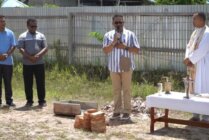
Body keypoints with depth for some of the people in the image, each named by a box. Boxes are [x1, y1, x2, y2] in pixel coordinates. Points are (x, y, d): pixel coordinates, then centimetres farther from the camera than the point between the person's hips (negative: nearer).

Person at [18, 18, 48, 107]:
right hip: (27, 64, -1)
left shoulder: (41, 36, 11)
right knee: (28, 83, 4)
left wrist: (38, 56, -15)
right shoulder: (22, 36, 5)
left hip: (39, 63, 1)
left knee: (41, 83, 1)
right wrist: (30, 57, -18)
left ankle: (42, 101, 8)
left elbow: (45, 48, 2)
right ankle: (29, 101, 13)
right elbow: (21, 49, -6)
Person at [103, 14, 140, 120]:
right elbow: (105, 50, -5)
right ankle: (117, 111, 16)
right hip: (114, 67, 2)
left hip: (126, 67, -2)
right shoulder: (108, 35, 4)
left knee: (126, 90, 2)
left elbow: (137, 50, -2)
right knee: (116, 90, 8)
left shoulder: (130, 34, 0)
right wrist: (114, 42, -18)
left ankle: (126, 112, 7)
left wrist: (125, 47, -15)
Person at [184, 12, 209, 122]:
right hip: (194, 65, 9)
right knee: (195, 89, 11)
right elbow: (189, 47, 11)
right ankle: (196, 115, 18)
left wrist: (189, 59, -15)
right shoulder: (195, 32, 14)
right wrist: (188, 59, -5)